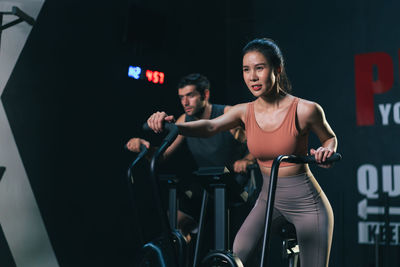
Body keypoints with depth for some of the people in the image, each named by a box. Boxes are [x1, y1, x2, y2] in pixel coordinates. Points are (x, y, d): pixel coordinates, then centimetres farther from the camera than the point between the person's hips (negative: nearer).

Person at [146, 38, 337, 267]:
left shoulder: (304, 110, -15)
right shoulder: (245, 112, -5)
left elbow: (330, 138, 4)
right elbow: (210, 127, -24)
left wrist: (327, 152, -21)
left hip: (307, 204, -3)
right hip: (268, 199, 3)